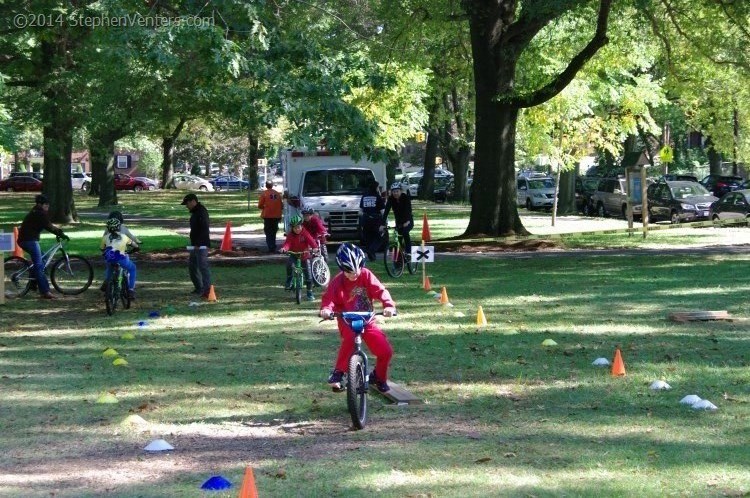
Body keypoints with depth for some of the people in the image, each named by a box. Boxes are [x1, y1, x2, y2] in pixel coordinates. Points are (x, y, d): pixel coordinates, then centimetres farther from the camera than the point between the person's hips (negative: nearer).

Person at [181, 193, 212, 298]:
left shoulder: (202, 212, -15)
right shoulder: (195, 212, 18)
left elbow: (204, 229, -23)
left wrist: (198, 243, -27)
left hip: (201, 245, -11)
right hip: (195, 245, 11)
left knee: (203, 266, -15)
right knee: (192, 266, 17)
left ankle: (207, 290, -18)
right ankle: (199, 288, 27)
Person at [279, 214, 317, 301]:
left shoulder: (305, 233, -14)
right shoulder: (290, 235, -10)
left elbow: (311, 241, -26)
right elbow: (287, 243, -24)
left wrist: (315, 248, -46)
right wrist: (284, 248, -46)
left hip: (304, 255, -1)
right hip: (294, 254, 1)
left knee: (308, 274, -3)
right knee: (289, 263, -32)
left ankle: (310, 293, 10)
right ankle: (289, 281, -13)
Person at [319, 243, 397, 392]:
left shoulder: (366, 275, -10)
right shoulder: (337, 282, -12)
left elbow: (380, 290, -19)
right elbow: (328, 298, -19)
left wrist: (389, 305, -37)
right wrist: (326, 309, -43)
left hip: (367, 320, 3)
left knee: (386, 351, -9)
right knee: (349, 338, -38)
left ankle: (379, 377, 22)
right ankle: (337, 373, -25)